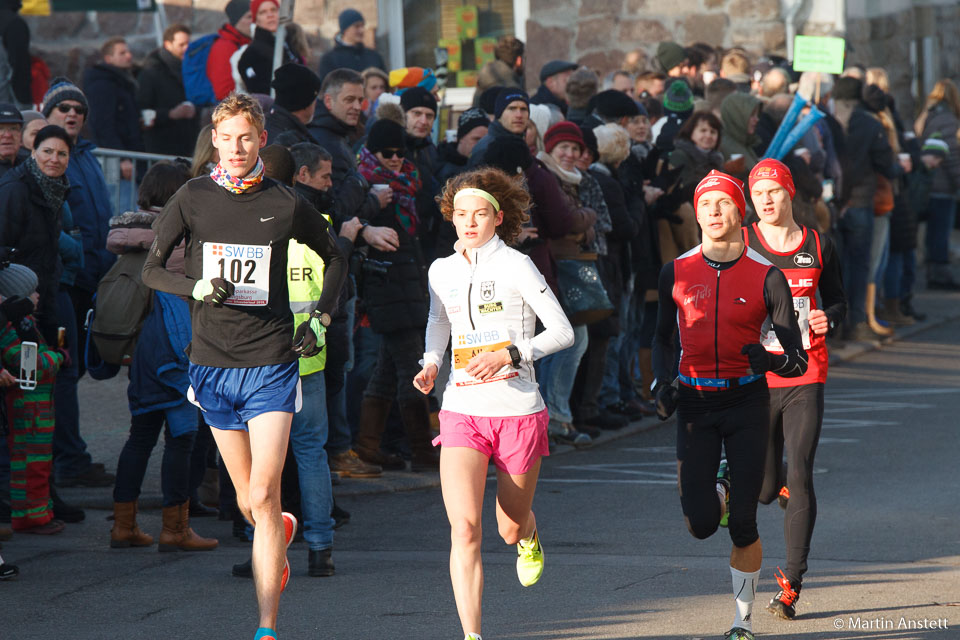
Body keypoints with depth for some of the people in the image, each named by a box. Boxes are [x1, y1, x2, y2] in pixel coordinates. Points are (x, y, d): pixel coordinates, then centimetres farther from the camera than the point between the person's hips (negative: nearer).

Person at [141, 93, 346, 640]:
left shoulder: (286, 204, 0)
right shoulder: (193, 199, 2)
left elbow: (335, 258, 17)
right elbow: (151, 269, 7)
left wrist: (320, 321, 6)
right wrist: (198, 288, -11)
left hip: (272, 363, -2)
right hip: (212, 363, 2)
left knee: (263, 498, -12)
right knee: (247, 500, 11)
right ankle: (282, 533, 46)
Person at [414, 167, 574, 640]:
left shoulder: (516, 267, -7)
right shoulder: (443, 270, 6)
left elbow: (563, 332, -8)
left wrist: (509, 355, -20)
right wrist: (430, 363, 5)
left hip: (518, 411, -2)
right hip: (462, 411, 2)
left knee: (511, 530, 13)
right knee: (464, 529, -16)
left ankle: (529, 539, 52)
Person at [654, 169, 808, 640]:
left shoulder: (766, 277, -5)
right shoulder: (676, 273, 2)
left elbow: (798, 360, -6)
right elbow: (663, 336, 18)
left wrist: (773, 361, -28)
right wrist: (661, 383, 1)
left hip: (747, 401, -2)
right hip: (694, 402, 2)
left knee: (743, 525, -6)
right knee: (701, 525, -5)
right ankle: (716, 489, 32)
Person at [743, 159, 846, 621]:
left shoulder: (818, 247, 5)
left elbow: (838, 300, 16)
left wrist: (829, 319, -6)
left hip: (806, 378, 0)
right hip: (756, 377, 0)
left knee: (800, 479, -8)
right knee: (765, 490, 2)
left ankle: (791, 583, 0)